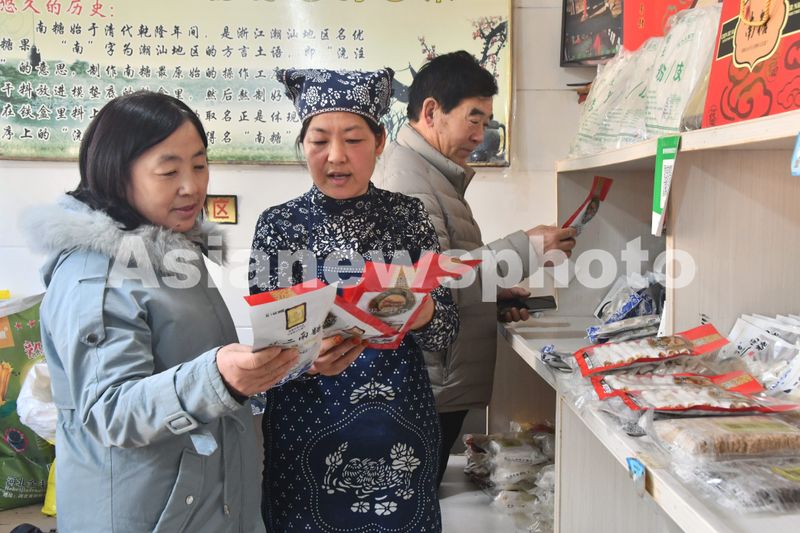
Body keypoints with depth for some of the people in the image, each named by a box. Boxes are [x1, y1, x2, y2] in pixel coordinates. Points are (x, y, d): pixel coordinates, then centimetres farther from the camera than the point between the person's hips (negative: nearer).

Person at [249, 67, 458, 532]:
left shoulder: (410, 215, -1)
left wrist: (423, 316, -24)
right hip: (306, 427, -1)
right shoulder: (278, 224, -5)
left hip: (399, 421, 1)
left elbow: (447, 330, -2)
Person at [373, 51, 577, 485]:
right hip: (427, 395, -10)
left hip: (438, 385, 10)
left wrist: (494, 297, 10)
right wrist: (525, 249, -21)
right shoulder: (405, 176, -17)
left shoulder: (430, 173, 17)